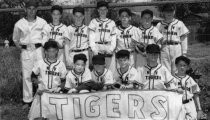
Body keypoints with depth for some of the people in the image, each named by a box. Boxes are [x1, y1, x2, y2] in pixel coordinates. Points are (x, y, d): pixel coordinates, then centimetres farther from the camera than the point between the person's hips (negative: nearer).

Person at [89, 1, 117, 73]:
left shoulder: (112, 23, 14)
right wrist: (94, 50, -7)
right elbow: (91, 37, 3)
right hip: (97, 49, -1)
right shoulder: (93, 22, 9)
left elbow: (114, 38, 10)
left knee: (111, 70, -5)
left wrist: (111, 49, -4)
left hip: (109, 50, 2)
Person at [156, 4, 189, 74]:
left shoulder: (179, 24, 8)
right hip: (164, 49, 1)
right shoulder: (159, 25, 10)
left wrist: (184, 53, 3)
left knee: (176, 70, -1)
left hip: (177, 49, -1)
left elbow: (183, 39, 7)